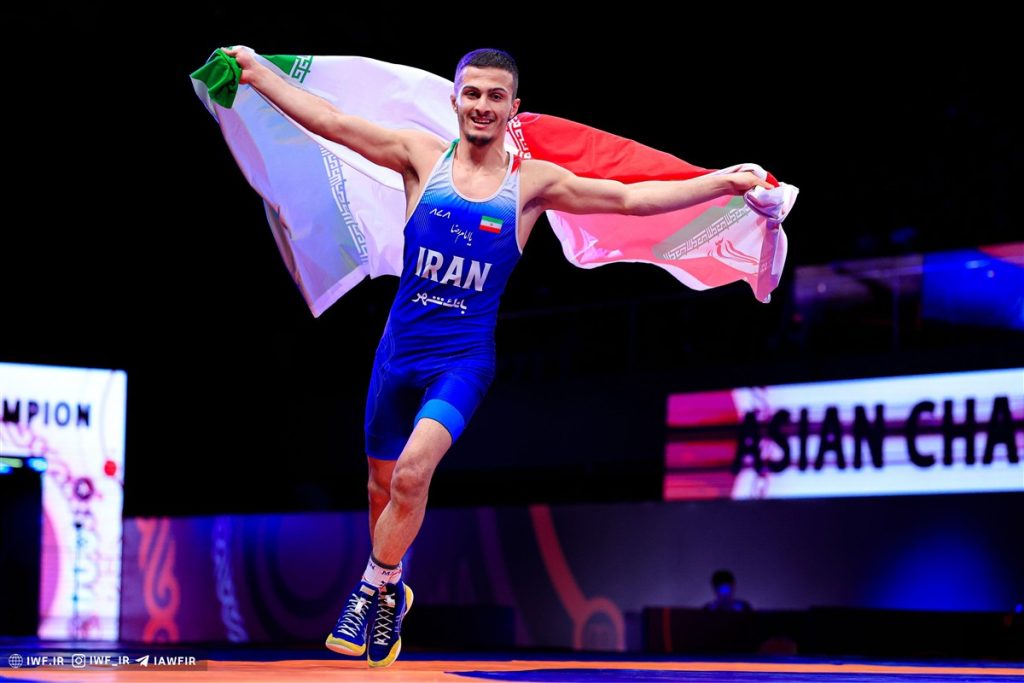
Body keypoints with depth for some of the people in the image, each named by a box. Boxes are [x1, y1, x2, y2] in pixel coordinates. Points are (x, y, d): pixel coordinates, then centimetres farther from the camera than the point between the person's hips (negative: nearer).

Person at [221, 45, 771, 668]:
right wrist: (255, 71, -3)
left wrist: (723, 183, -7)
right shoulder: (423, 157, 1)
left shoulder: (533, 182, -1)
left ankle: (377, 588, -1)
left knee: (413, 473, -23)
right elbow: (330, 121, 0)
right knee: (383, 483, 13)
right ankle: (390, 592, 38)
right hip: (399, 350, 2)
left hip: (464, 358, -2)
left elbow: (630, 198, -1)